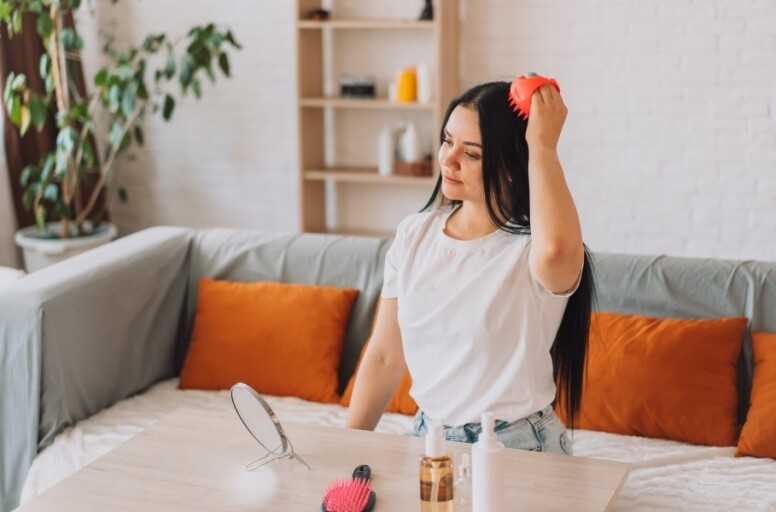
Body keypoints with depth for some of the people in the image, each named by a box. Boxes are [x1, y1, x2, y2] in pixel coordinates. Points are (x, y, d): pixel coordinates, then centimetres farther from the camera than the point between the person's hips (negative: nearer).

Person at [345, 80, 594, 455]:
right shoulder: (414, 235, 5)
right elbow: (384, 357, 11)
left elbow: (556, 249, -40)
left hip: (519, 450, -4)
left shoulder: (529, 248, -13)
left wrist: (542, 144, -27)